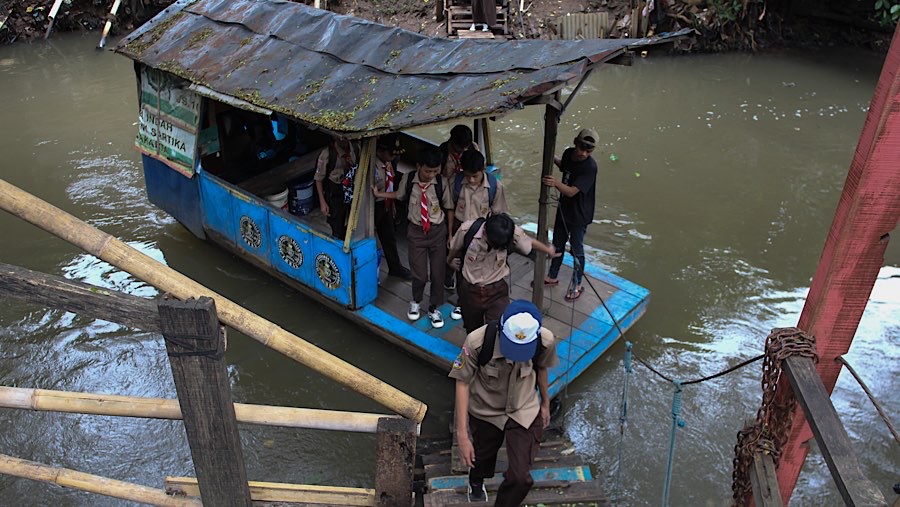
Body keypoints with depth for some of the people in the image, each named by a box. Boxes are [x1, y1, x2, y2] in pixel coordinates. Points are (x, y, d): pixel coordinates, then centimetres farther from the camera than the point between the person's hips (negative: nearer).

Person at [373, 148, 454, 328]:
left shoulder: (442, 182, -15)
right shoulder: (409, 180, -11)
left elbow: (449, 208, -3)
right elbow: (399, 195, 12)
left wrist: (450, 233, 0)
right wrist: (379, 194, 11)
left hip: (438, 231, 0)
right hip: (416, 231, 0)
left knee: (438, 272, 7)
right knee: (419, 273, 2)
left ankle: (434, 308, 29)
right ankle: (416, 302, 34)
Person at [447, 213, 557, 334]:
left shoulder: (514, 233, -24)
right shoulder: (467, 229, -25)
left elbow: (531, 242, -1)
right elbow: (455, 248, -1)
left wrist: (548, 250, 20)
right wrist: (450, 261, 21)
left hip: (497, 291, -1)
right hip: (469, 290, 1)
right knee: (473, 333, 19)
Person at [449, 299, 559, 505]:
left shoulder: (546, 341, -27)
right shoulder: (477, 341, -35)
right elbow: (462, 382, -21)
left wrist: (545, 403, 13)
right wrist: (462, 434, -21)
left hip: (525, 412, 0)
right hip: (485, 412, 0)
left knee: (521, 477, -6)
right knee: (482, 456, 26)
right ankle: (476, 481, 65)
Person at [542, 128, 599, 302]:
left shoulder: (590, 167, -28)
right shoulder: (569, 153, -7)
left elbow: (571, 191, -35)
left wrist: (556, 183, -52)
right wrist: (553, 158, 2)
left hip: (579, 215, -7)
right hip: (563, 209, 7)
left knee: (576, 250, 8)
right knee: (557, 245, 22)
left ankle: (577, 284, 29)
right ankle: (552, 276, 41)